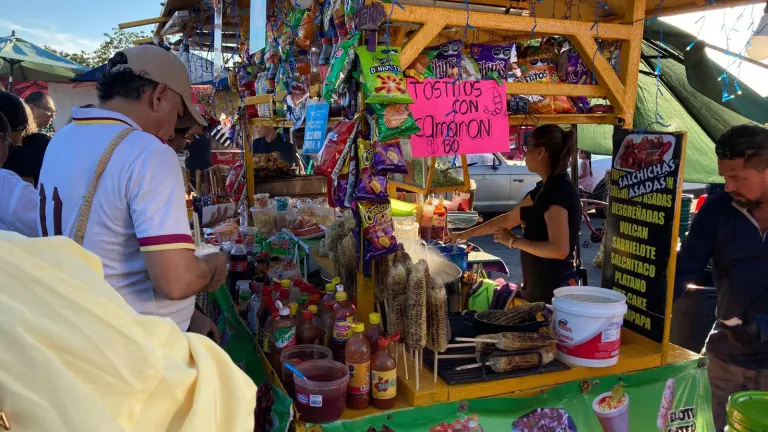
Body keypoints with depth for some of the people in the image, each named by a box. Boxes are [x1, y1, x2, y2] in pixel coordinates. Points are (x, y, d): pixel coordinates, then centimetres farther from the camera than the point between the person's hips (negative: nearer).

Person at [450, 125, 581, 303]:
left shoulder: (558, 190, -20)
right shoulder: (547, 188, 9)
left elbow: (559, 249, -27)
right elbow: (509, 219, 18)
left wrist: (514, 241, -17)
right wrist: (468, 233, 20)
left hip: (554, 289, -9)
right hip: (541, 285, 9)